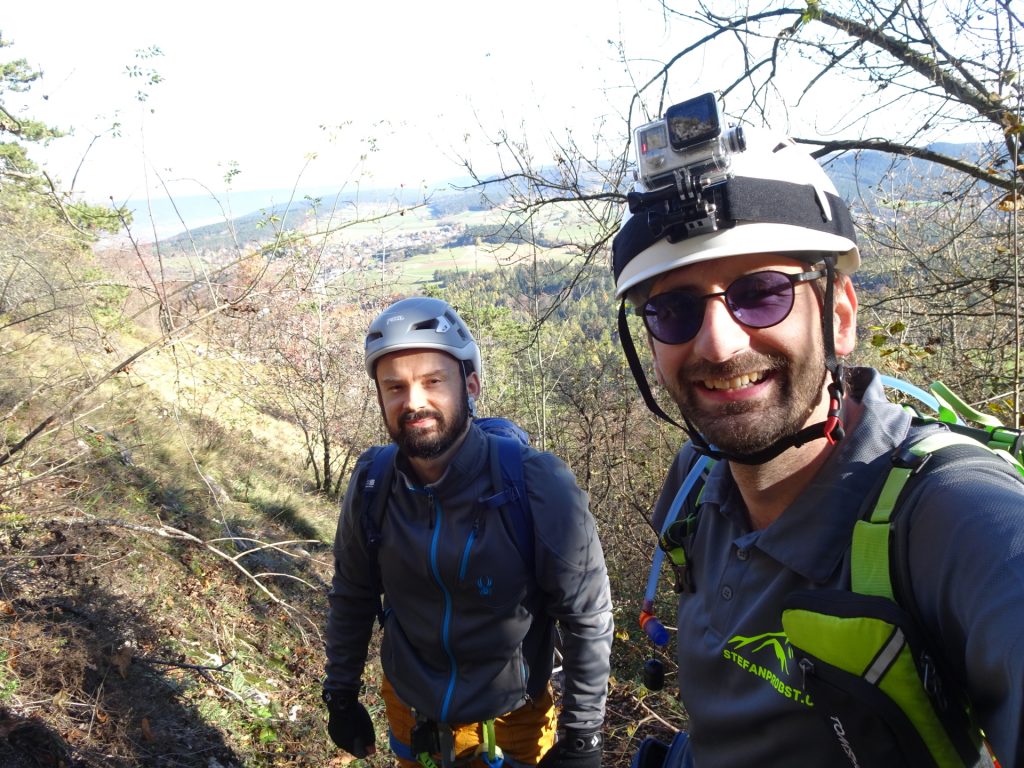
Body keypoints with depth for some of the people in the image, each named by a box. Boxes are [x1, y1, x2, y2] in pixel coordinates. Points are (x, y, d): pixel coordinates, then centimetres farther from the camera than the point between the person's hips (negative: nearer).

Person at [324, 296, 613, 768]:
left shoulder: (538, 485, -26)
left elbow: (588, 619, -16)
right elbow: (351, 596, 1)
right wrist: (340, 695, 6)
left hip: (510, 719, -2)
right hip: (410, 712, 3)